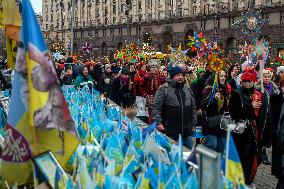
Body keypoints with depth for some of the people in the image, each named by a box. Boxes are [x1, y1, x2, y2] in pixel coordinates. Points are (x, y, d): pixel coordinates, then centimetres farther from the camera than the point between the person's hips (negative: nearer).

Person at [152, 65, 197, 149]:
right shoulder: (163, 89, -5)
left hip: (187, 131, 5)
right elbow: (156, 107, -8)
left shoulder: (187, 89, 12)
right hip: (170, 131, -5)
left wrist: (193, 124, 13)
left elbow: (193, 108, 17)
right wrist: (158, 122, -18)